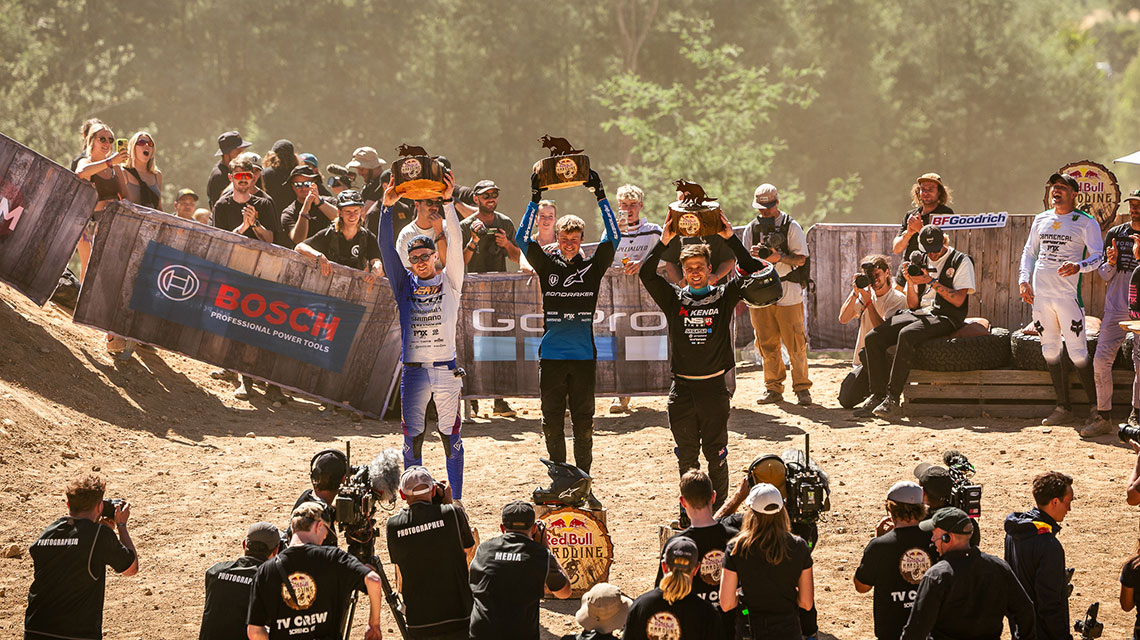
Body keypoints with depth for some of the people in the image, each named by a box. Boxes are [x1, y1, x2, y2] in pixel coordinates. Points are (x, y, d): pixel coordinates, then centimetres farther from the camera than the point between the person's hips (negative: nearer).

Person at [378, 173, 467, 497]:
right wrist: (387, 208, -8)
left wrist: (448, 203, -13)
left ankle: (456, 502, 8)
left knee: (451, 438, 2)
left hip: (446, 370, -1)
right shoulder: (404, 284, 11)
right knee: (412, 439, 2)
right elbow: (386, 248, 2)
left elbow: (454, 242, -3)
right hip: (413, 370, 1)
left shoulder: (449, 282, 7)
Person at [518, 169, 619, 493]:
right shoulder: (547, 265, 4)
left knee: (584, 423, 4)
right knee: (553, 421, 4)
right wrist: (535, 200, -9)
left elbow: (613, 237, -1)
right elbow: (522, 239, -4)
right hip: (551, 355, 0)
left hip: (584, 356, 0)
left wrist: (601, 197, -5)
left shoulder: (592, 266, 4)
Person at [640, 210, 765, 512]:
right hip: (682, 388, 1)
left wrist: (730, 238, -14)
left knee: (716, 453, 3)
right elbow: (646, 274, -6)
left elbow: (752, 271, -6)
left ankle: (718, 510, 10)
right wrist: (664, 241, -15)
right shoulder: (673, 298, 6)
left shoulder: (723, 297, 4)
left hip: (714, 386, -1)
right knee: (686, 454, 7)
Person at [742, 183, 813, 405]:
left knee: (795, 344, -5)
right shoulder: (751, 228, 12)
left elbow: (801, 259, -4)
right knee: (767, 344, 5)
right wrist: (752, 255, -12)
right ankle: (773, 388, 13)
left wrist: (780, 258, -22)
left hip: (787, 293, -4)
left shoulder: (791, 227, 0)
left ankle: (802, 388, 0)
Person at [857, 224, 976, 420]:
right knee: (873, 338, -15)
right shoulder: (920, 262, 18)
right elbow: (912, 304, 16)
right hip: (919, 314, 7)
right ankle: (878, 395, -14)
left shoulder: (961, 262, 1)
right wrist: (910, 282, -2)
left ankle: (893, 400, -36)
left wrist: (932, 282, -15)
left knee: (906, 335, -36)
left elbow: (958, 300, -9)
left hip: (944, 317, -7)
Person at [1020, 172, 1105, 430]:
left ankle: (1098, 412, -10)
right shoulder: (1041, 220, 15)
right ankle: (1063, 407, 19)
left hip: (1068, 295, -6)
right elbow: (1029, 251, 23)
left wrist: (1078, 266, -26)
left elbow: (1097, 256, -6)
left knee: (1077, 352, -12)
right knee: (1050, 350, 9)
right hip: (1040, 293, 6)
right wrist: (1024, 280, 9)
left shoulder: (1086, 223, -1)